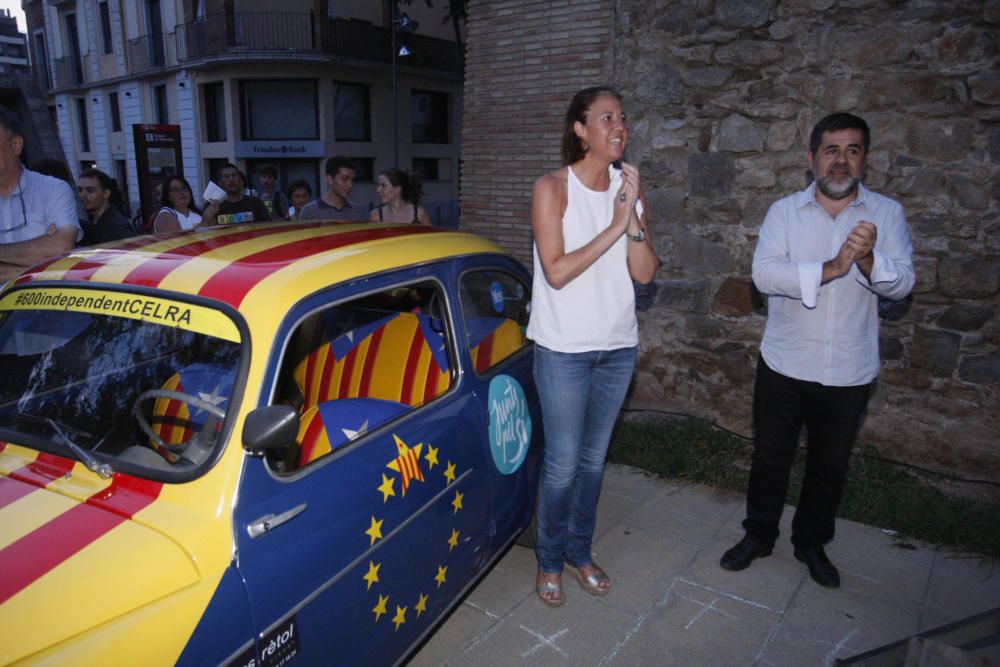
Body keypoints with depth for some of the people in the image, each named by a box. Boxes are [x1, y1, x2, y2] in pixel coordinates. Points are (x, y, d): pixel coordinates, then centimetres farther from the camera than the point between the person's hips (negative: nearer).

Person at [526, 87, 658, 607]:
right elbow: (557, 272, -17)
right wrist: (614, 227, -19)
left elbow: (644, 272, -3)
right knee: (563, 464, 3)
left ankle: (579, 550, 35)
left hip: (618, 347, 5)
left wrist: (633, 216, -16)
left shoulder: (627, 189, 4)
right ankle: (550, 560, 26)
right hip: (564, 349, -4)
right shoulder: (552, 188, -8)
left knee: (594, 459, 16)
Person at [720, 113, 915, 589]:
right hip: (784, 366, -1)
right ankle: (758, 536, 35)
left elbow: (902, 283, -9)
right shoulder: (785, 211, -3)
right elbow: (765, 273, -17)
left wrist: (868, 258, -29)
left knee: (830, 467, 17)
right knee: (770, 459, 13)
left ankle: (812, 543, 39)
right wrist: (831, 269, -30)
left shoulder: (887, 214, 0)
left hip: (850, 374, 1)